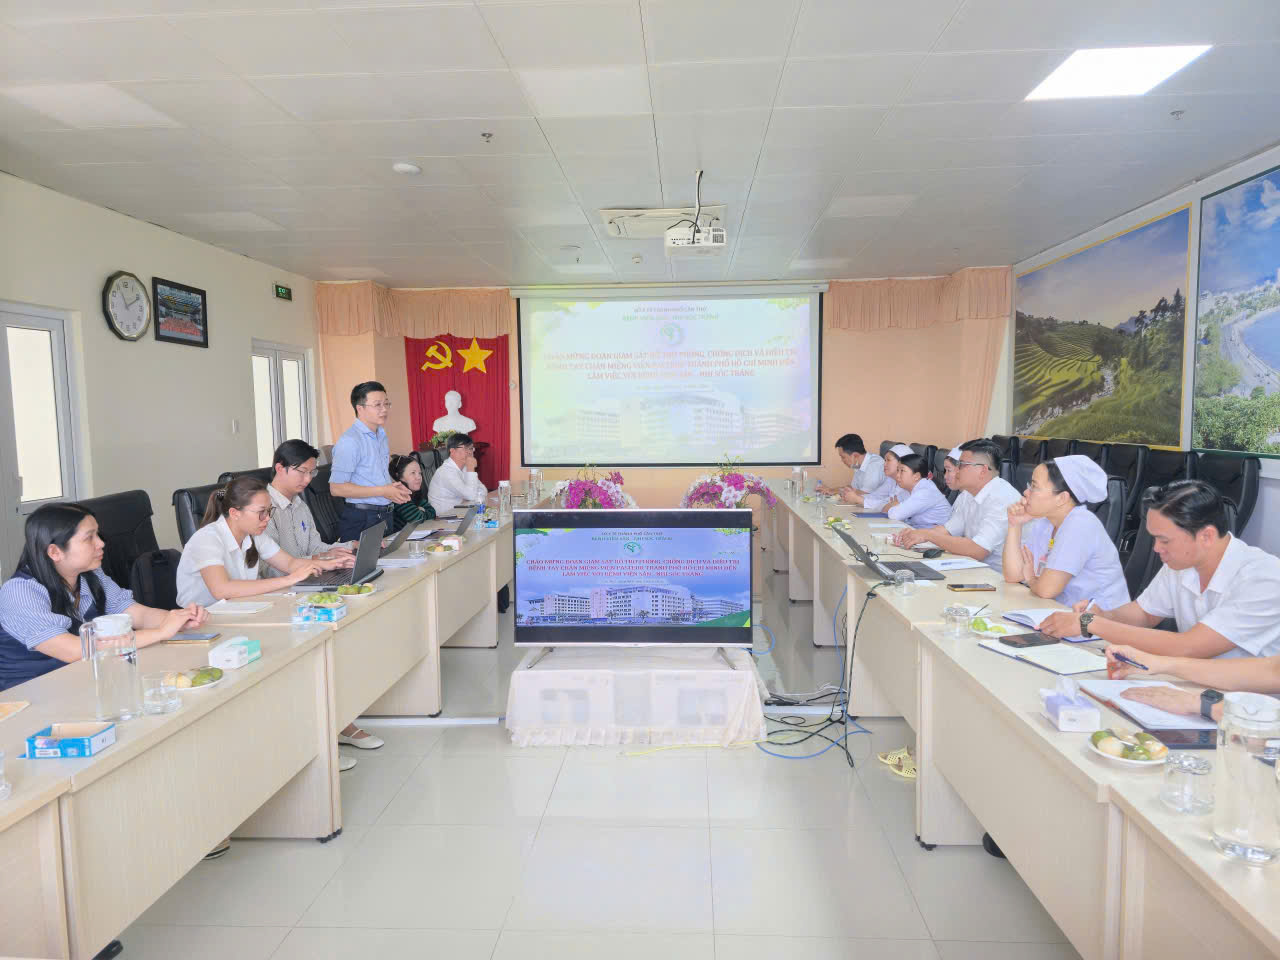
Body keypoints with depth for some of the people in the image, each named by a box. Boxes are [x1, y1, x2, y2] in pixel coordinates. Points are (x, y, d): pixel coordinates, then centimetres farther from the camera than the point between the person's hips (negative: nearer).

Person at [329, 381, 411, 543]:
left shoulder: (381, 435, 14)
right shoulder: (349, 441, -15)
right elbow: (336, 488, -19)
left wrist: (394, 488, 4)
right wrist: (382, 491, -19)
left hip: (385, 516, 8)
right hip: (361, 519, -8)